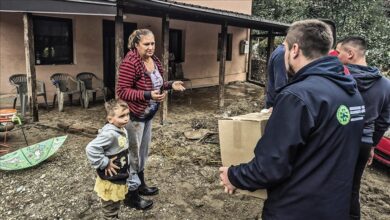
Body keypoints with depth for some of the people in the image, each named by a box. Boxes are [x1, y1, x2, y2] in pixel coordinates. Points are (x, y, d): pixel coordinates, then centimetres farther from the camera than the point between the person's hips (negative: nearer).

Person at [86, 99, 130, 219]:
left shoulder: (122, 130, 0)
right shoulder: (109, 134, -30)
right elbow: (91, 149, -35)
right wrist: (104, 163, -26)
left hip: (119, 178, 8)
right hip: (109, 181, -8)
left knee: (116, 206, 27)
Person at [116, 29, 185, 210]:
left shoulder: (154, 60, 5)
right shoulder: (130, 63, -22)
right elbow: (122, 91, -24)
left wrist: (170, 85, 1)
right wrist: (148, 95, -32)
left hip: (147, 114, 9)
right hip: (134, 116, -9)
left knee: (143, 152, 21)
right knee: (133, 154, 3)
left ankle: (140, 184, 40)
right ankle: (131, 195, 18)